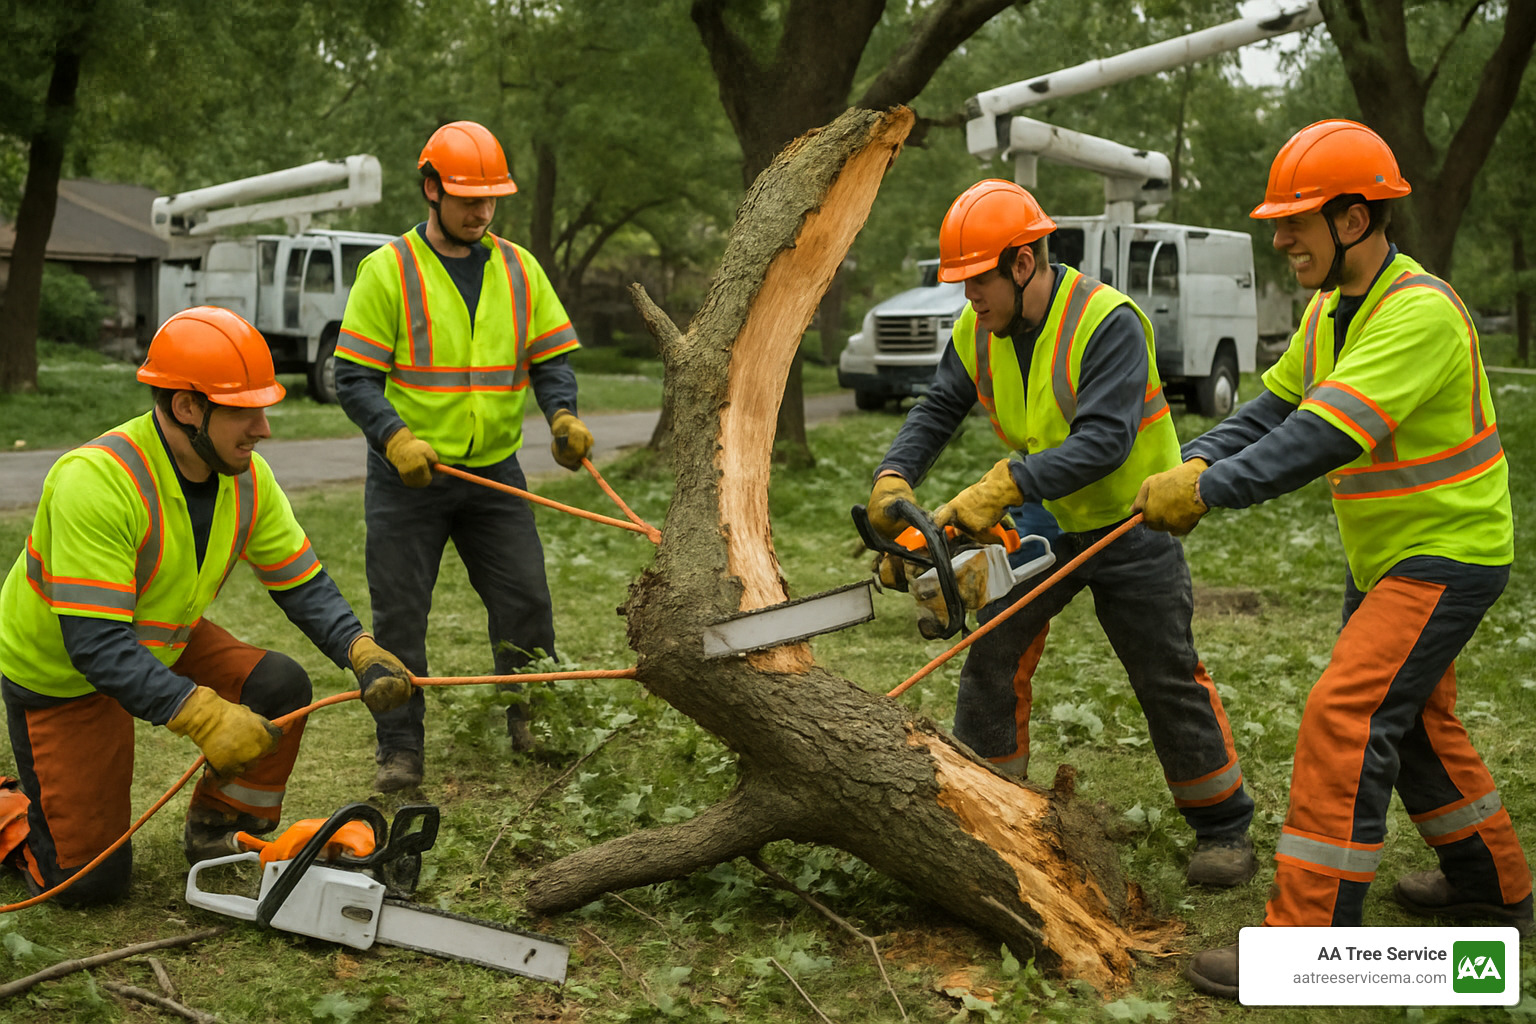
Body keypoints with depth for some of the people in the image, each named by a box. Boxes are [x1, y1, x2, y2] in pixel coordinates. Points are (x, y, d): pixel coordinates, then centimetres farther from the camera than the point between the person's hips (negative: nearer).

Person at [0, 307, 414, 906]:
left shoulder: (246, 477, -14)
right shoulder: (95, 480, -36)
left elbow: (302, 585, -7)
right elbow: (95, 644, -38)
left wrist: (362, 653, -24)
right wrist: (203, 715, -45)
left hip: (163, 641, 6)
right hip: (60, 672, -6)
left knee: (281, 688, -18)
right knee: (89, 882, -6)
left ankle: (218, 839, 5)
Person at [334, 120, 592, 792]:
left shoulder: (518, 269, 6)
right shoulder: (388, 271, -6)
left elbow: (551, 358, 7)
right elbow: (354, 377, -8)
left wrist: (563, 416, -13)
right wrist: (396, 437, -24)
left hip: (494, 474, 3)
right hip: (406, 478, -3)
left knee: (526, 604, 3)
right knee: (399, 616, 2)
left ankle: (534, 729, 19)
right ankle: (400, 751, 12)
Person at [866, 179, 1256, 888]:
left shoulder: (1107, 322, -27)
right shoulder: (979, 330, -5)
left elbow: (1103, 440, -36)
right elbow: (937, 411, -1)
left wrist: (1000, 487, -43)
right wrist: (893, 478, -19)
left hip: (1129, 527, -6)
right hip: (1041, 524, 6)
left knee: (1170, 682, 1)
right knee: (992, 661, 3)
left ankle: (1224, 830, 16)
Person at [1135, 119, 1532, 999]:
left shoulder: (1420, 313, -26)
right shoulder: (1332, 310, 4)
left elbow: (1324, 437, -34)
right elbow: (1274, 408, 10)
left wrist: (1207, 493, -31)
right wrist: (1194, 464, -6)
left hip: (1449, 556, -10)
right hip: (1386, 556, 10)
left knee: (1344, 719, -17)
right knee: (1414, 718, 21)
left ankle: (1306, 937, -13)